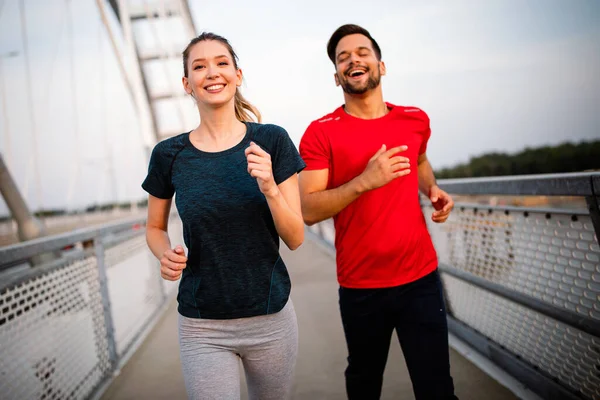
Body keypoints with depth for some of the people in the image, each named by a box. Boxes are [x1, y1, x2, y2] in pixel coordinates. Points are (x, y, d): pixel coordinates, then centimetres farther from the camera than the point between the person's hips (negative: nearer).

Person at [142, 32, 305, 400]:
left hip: (271, 318, 1)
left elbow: (295, 239, -5)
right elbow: (155, 228, 11)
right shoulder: (169, 155, -4)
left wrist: (270, 189, -23)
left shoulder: (272, 141, -6)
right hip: (203, 327, -1)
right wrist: (166, 254, -11)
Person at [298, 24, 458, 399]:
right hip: (360, 286, -2)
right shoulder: (320, 133, -8)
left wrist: (433, 189, 6)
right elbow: (308, 210, -14)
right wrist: (364, 181, -25)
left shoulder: (416, 120, 4)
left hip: (421, 277, 2)